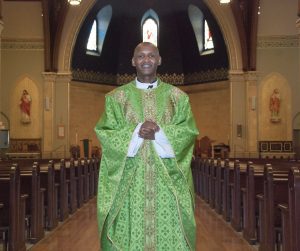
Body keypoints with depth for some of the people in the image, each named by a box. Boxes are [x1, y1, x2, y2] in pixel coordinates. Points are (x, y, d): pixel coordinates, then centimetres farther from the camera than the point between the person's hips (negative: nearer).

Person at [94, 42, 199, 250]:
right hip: (129, 179, 0)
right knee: (130, 230, 1)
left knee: (170, 232, 1)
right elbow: (104, 132, -2)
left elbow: (189, 131, -1)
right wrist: (135, 132, -16)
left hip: (167, 180, 1)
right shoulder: (117, 97, 6)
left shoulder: (177, 96, 7)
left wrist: (159, 132, -16)